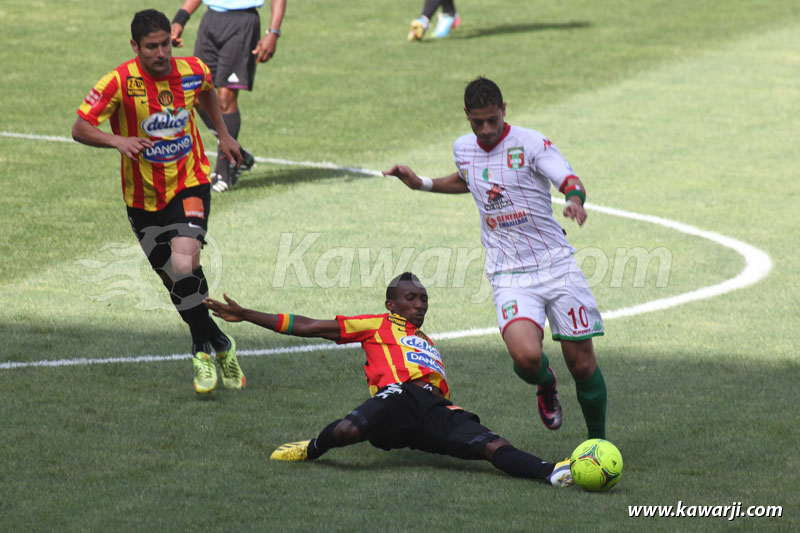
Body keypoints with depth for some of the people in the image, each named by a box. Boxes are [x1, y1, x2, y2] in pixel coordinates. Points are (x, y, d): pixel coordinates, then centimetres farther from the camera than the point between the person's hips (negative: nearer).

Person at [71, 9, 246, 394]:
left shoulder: (193, 71, -7)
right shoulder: (120, 82, -17)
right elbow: (80, 129, -17)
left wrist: (223, 133, 21)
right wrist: (117, 140, -33)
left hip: (190, 185, 0)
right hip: (143, 197, 1)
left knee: (184, 264, -22)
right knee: (172, 278, 6)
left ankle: (202, 348, -3)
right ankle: (217, 343, 25)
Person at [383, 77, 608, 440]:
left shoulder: (530, 143, -7)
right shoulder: (463, 149, 9)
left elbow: (572, 182, -19)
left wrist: (575, 200, -41)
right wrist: (421, 184, 24)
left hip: (557, 264, -2)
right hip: (509, 275, 2)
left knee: (582, 362, -1)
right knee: (526, 356, -24)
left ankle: (598, 440, 23)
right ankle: (546, 385, 13)